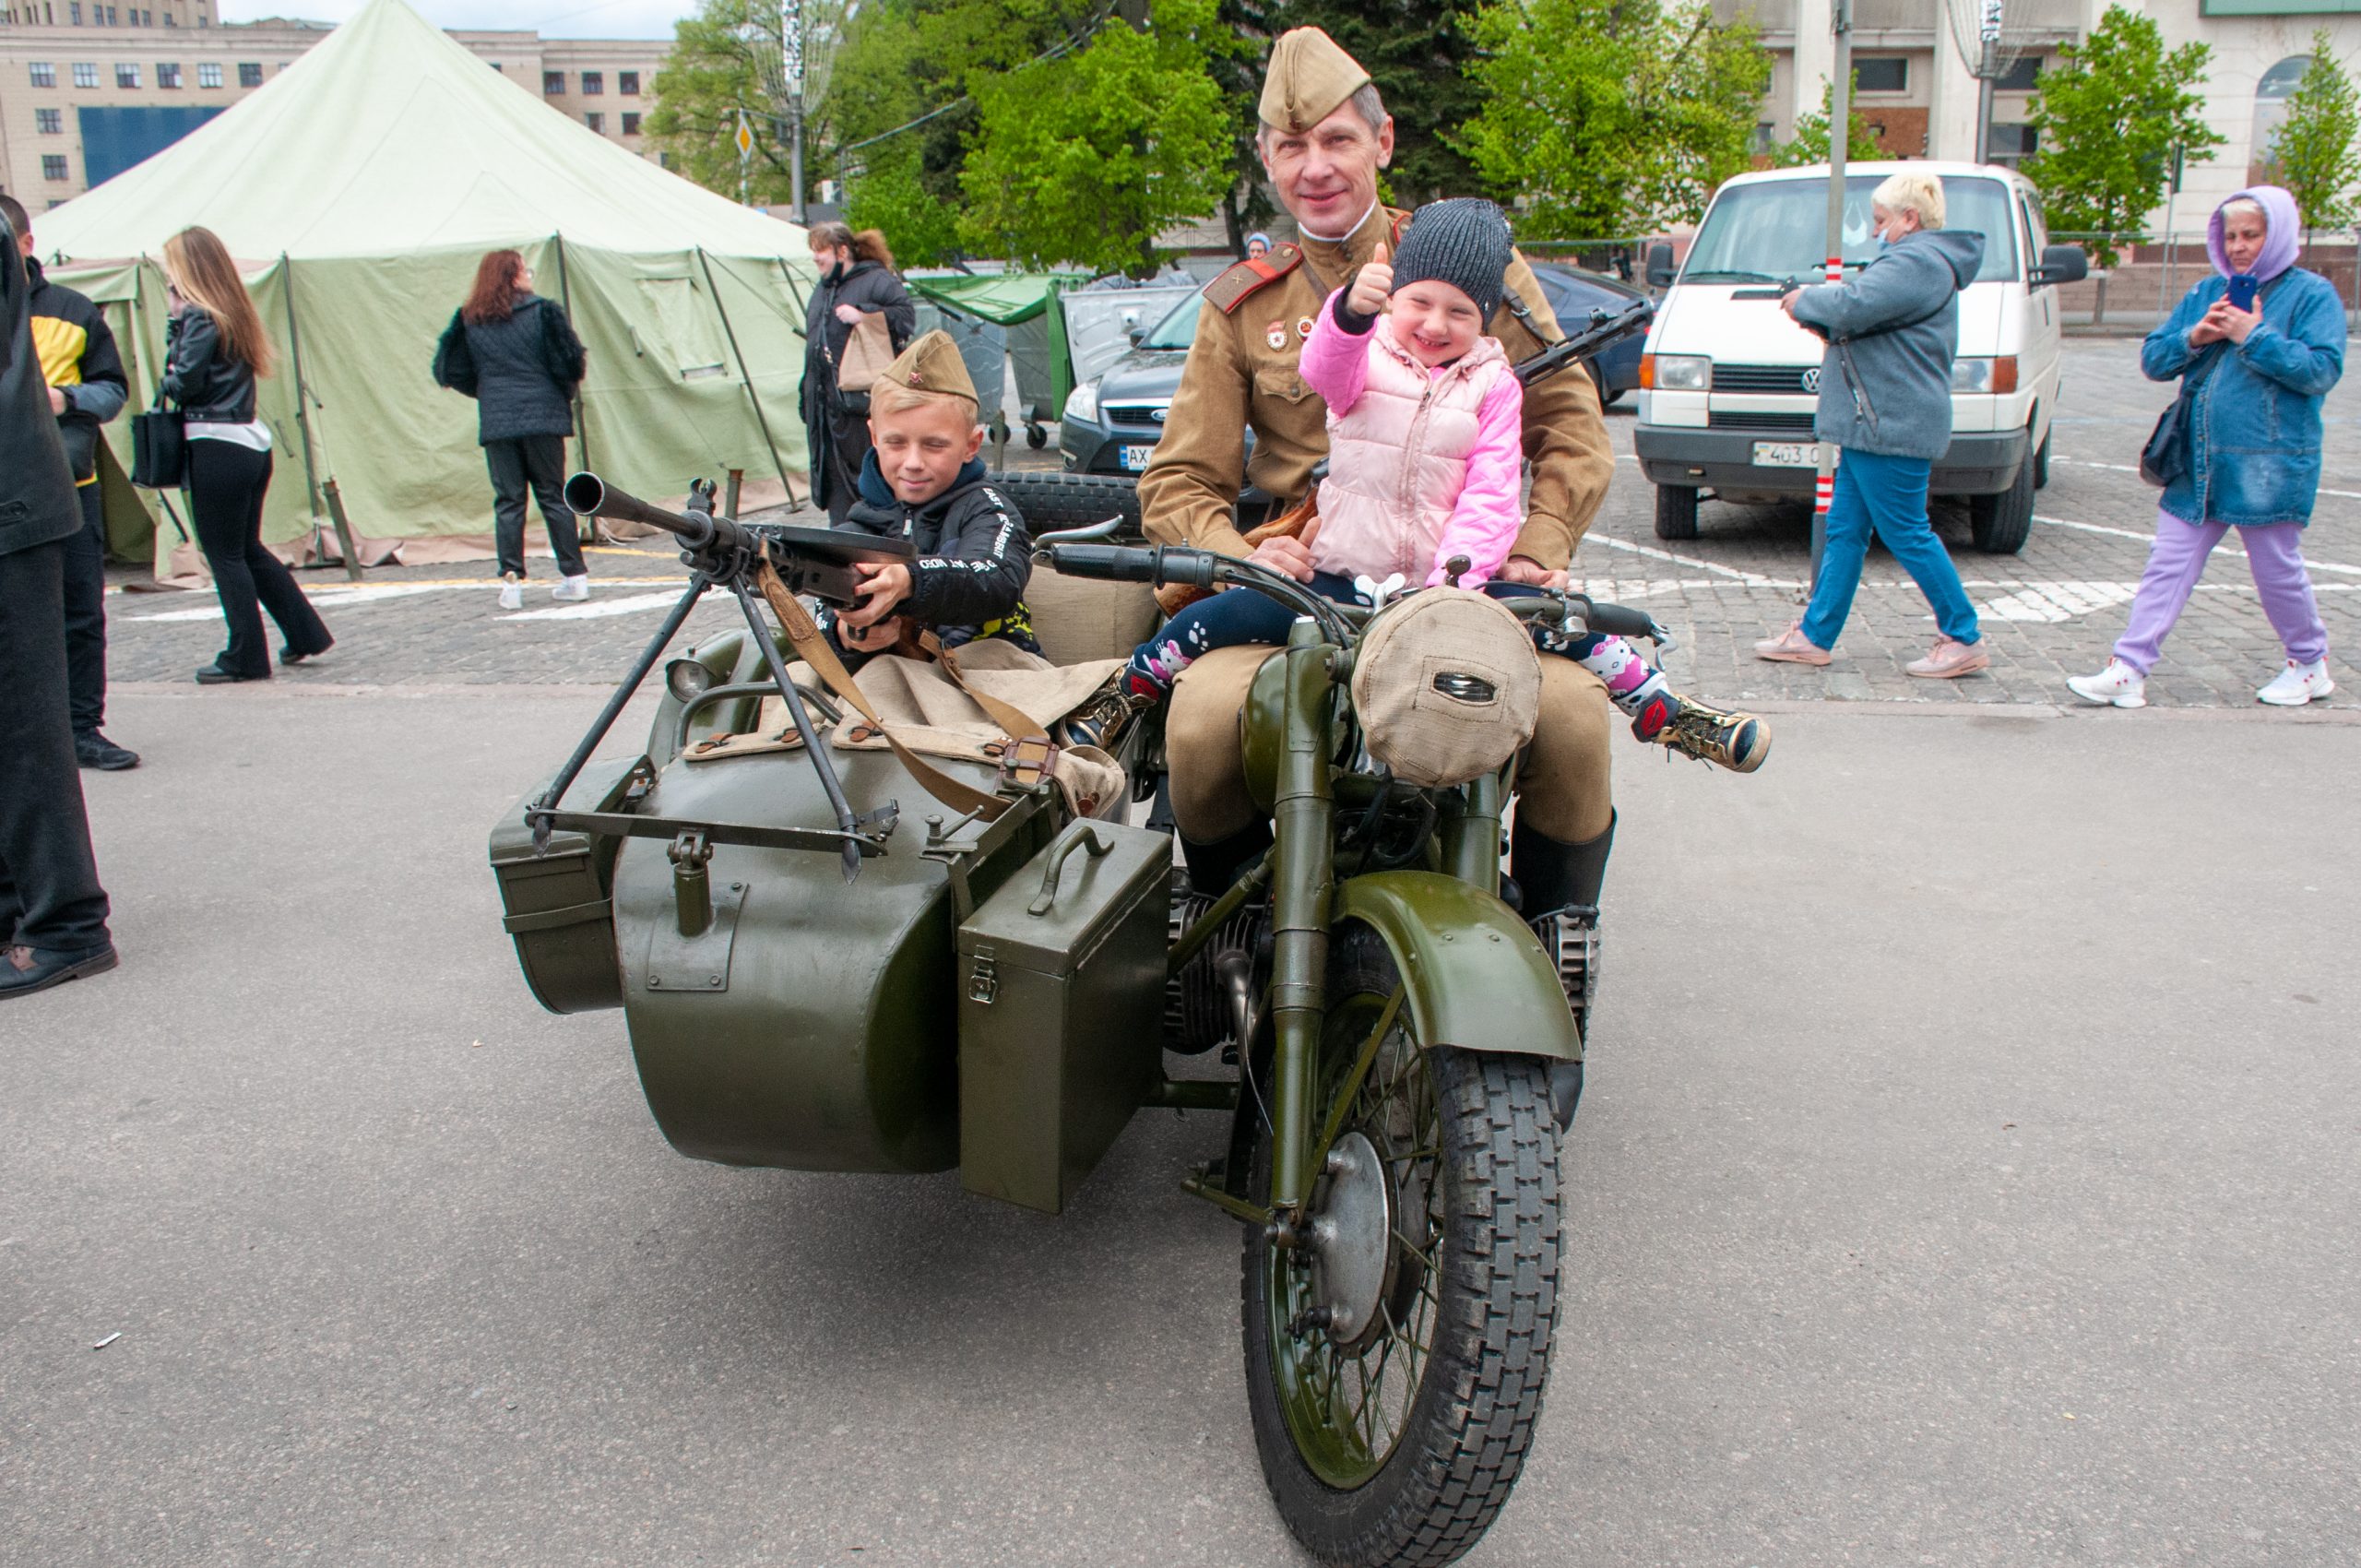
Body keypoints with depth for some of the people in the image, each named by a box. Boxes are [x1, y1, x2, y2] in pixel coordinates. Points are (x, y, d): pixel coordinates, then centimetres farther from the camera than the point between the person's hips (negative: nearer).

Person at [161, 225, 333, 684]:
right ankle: (306, 634, 20)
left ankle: (245, 658, 7)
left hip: (217, 450, -9)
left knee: (224, 555, 1)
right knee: (248, 548, 19)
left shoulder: (201, 317, -13)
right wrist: (178, 322, 3)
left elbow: (183, 382, -16)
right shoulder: (232, 311, 13)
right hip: (252, 442, 9)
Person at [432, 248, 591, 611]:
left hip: (496, 422, 1)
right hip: (542, 417, -1)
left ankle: (511, 581, -1)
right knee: (554, 496, 6)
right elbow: (571, 360, -6)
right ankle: (575, 575, 6)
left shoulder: (469, 322, 5)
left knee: (508, 501, 5)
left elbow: (451, 371, 5)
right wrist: (566, 391, 14)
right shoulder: (543, 312, -4)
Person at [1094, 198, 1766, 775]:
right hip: (1339, 579, 0)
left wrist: (1458, 574, -22)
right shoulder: (1366, 354, 5)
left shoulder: (1493, 385, 7)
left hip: (1445, 584, 1)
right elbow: (1324, 371, -21)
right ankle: (1124, 694, 2)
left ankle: (1662, 712, -7)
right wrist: (1351, 310, -44)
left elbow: (1492, 495, -3)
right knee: (1225, 615, -22)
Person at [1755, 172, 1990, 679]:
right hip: (1873, 423, 11)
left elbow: (1854, 305, -26)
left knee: (1906, 534, -5)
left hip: (1891, 426, -11)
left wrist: (1805, 301, -7)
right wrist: (1820, 315, 7)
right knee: (1845, 531, 11)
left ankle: (1965, 639, 3)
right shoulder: (1918, 261, 21)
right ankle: (1814, 636, 17)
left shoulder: (1917, 263, -14)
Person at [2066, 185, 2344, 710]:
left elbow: (2322, 369, -14)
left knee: (2278, 570, 7)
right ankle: (2129, 670, 0)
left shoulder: (2312, 294, -3)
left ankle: (2310, 665, 27)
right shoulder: (2206, 293, 12)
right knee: (2167, 567, 1)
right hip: (2196, 465, 5)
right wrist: (2193, 338, -10)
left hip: (2268, 465, -4)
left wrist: (2254, 337, -18)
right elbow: (2152, 359, 9)